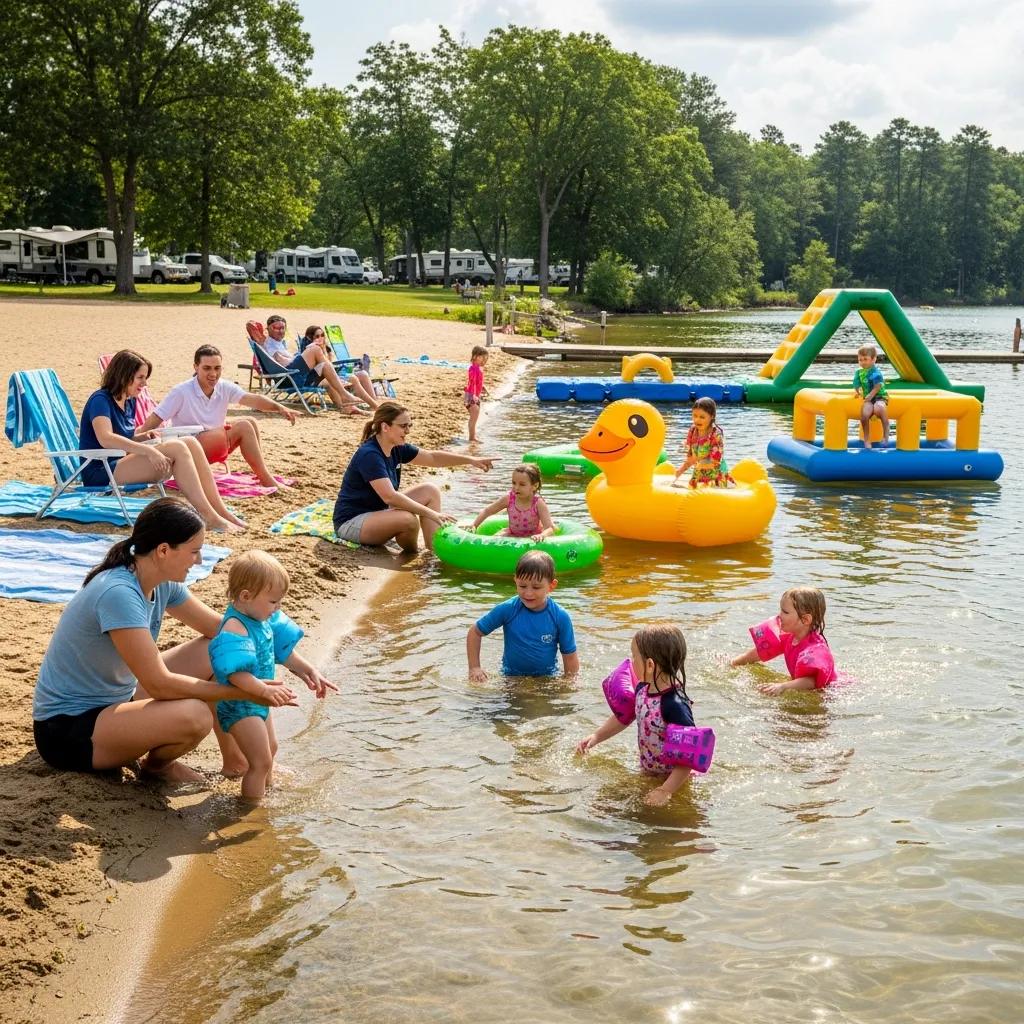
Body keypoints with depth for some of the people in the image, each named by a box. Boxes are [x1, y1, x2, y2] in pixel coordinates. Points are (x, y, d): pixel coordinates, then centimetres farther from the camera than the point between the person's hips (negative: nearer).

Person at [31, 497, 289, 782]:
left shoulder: (162, 584, -3)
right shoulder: (118, 594, -29)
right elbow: (160, 684, -29)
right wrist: (247, 692, -24)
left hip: (115, 699, 9)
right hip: (66, 729, -9)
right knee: (193, 715, -31)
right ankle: (156, 764, 1)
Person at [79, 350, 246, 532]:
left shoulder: (129, 402, 17)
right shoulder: (100, 400, -11)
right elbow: (105, 439, -28)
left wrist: (144, 437, 0)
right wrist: (148, 450, -34)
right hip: (101, 472, -9)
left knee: (190, 443, -10)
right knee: (176, 449, -26)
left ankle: (221, 510, -16)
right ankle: (210, 517, -29)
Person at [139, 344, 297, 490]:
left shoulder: (225, 388, -1)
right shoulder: (181, 392, -15)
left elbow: (253, 399, -15)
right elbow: (154, 420, -15)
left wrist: (278, 407, -32)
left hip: (216, 445, 7)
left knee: (249, 421, -8)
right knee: (243, 427, -21)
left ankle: (263, 474, -6)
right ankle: (267, 481, -18)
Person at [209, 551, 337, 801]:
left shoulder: (264, 618, -2)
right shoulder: (235, 629, -32)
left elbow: (283, 650, 10)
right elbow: (235, 673, -41)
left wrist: (309, 672, 8)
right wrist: (264, 689, -48)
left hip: (257, 702, 10)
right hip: (239, 707, -10)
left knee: (270, 749, 29)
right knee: (261, 761, -4)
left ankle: (268, 790, 53)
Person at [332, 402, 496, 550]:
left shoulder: (397, 449, 1)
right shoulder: (369, 455, -25)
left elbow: (433, 457, 9)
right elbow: (389, 496, -33)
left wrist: (471, 460, 0)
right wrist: (432, 514, -32)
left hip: (378, 511, 10)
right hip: (351, 522, -10)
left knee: (431, 490, 3)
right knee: (408, 519, -34)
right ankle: (411, 551, -2)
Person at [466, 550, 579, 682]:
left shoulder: (560, 617, -11)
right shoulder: (507, 609, -11)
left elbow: (570, 656, 0)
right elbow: (475, 632, 2)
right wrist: (474, 668, -1)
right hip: (511, 677, 0)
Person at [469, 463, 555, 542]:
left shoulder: (538, 503, -25)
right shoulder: (509, 498, -15)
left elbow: (550, 528, -32)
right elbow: (487, 511, 0)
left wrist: (542, 535, -54)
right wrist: (474, 525, -10)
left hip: (532, 537, -2)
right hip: (513, 536, 2)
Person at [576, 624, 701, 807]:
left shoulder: (674, 705, -32)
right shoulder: (643, 689, -7)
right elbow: (624, 717, 14)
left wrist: (666, 791, -31)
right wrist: (596, 736, 7)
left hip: (673, 780, -7)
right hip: (647, 774, 7)